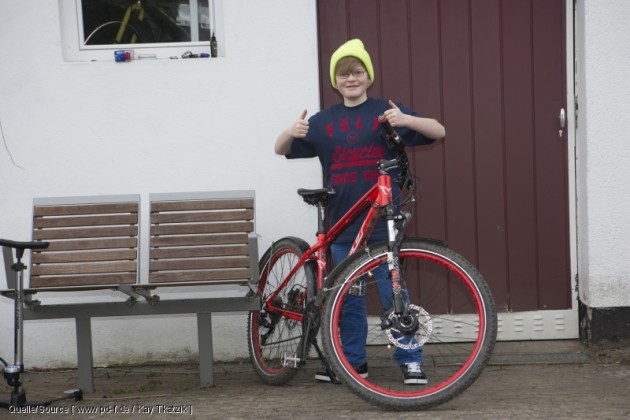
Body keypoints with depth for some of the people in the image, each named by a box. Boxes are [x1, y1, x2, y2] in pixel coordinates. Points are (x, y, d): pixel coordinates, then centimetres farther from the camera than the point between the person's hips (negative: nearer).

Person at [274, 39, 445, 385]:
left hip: (382, 222, -4)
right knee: (347, 298, 11)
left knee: (393, 294, -4)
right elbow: (281, 150, 10)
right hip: (342, 224, 4)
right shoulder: (324, 121, 9)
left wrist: (407, 120, -27)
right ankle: (353, 361, 22)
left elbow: (438, 132, -6)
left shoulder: (385, 111, 0)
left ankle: (410, 359, 8)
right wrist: (292, 132, -14)